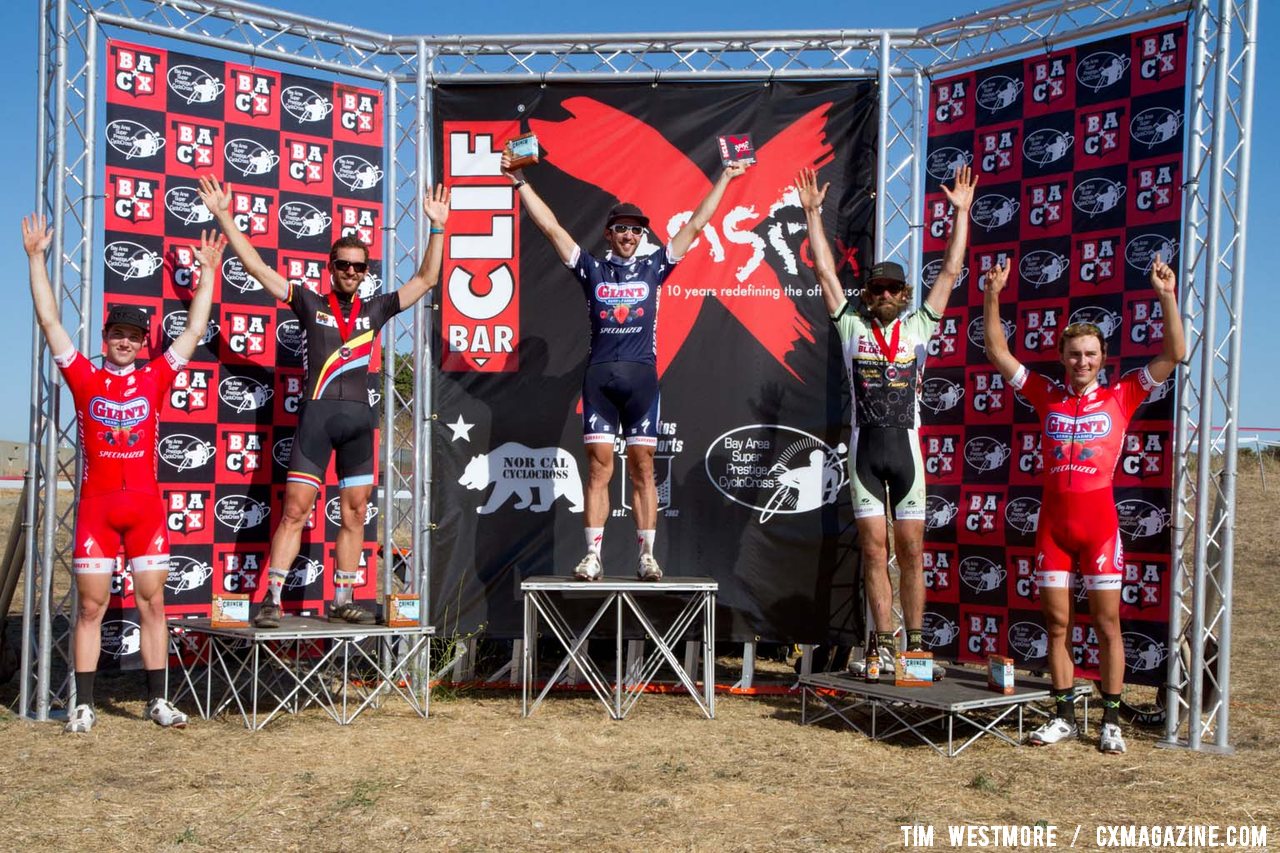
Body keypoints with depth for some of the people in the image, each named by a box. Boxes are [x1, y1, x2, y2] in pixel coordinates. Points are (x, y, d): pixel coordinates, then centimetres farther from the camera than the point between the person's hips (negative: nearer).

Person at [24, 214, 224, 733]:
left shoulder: (154, 378, 7)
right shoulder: (84, 377, 3)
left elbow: (194, 330, 11)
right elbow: (49, 321, 2)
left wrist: (208, 271, 14)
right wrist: (36, 258, 1)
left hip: (145, 505, 1)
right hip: (95, 505, -1)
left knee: (152, 602, 5)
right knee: (90, 605, 3)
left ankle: (157, 701, 12)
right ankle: (84, 705, 11)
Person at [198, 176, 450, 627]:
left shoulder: (375, 310, 14)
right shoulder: (310, 303, 8)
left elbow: (425, 278, 17)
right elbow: (256, 266, 7)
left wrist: (437, 226, 12)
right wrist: (223, 216, 4)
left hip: (358, 416, 3)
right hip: (316, 413, -3)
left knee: (355, 513, 5)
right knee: (295, 509, -7)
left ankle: (343, 602, 13)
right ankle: (272, 600, -3)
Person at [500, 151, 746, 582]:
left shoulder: (654, 266, 13)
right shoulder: (592, 267, 12)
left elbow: (695, 225, 15)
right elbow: (550, 227, 11)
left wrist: (723, 179, 16)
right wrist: (521, 183, 9)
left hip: (641, 374, 0)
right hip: (599, 375, 0)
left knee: (642, 467, 2)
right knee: (598, 466, -1)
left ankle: (647, 557, 5)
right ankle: (593, 556, 0)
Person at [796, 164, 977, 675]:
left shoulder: (918, 327, 8)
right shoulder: (852, 326, 7)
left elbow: (952, 271, 8)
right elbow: (824, 271, 5)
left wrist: (961, 212, 6)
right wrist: (812, 212, 3)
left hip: (906, 446, 0)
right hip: (865, 446, 0)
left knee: (911, 551, 3)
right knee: (875, 551, 1)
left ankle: (915, 647, 11)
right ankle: (885, 649, 6)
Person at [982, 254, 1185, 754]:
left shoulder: (1120, 397, 3)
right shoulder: (1048, 397, 8)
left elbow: (1173, 355, -2)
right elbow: (998, 353, 9)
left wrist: (1166, 296, -11)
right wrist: (993, 297, 1)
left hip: (1099, 518, -2)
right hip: (1053, 519, 2)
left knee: (1107, 623, 2)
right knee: (1057, 623, 7)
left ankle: (1111, 721, 12)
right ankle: (1064, 716, 18)